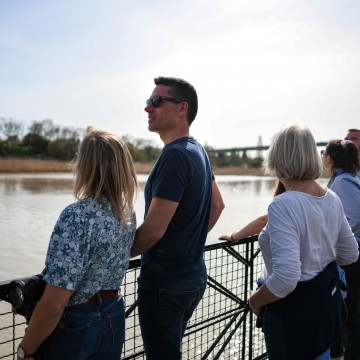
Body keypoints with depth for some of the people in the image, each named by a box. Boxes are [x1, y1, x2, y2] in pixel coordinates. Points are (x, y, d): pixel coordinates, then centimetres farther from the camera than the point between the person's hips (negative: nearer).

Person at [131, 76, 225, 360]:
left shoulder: (175, 155, -21)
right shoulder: (198, 150, 8)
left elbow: (153, 229, -23)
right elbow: (217, 205, 19)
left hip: (166, 282, -9)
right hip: (193, 275, 9)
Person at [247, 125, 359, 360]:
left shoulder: (284, 205, -27)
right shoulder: (332, 199, -2)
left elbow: (285, 279, -32)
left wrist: (255, 300, -15)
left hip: (295, 313, -7)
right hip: (329, 302, 7)